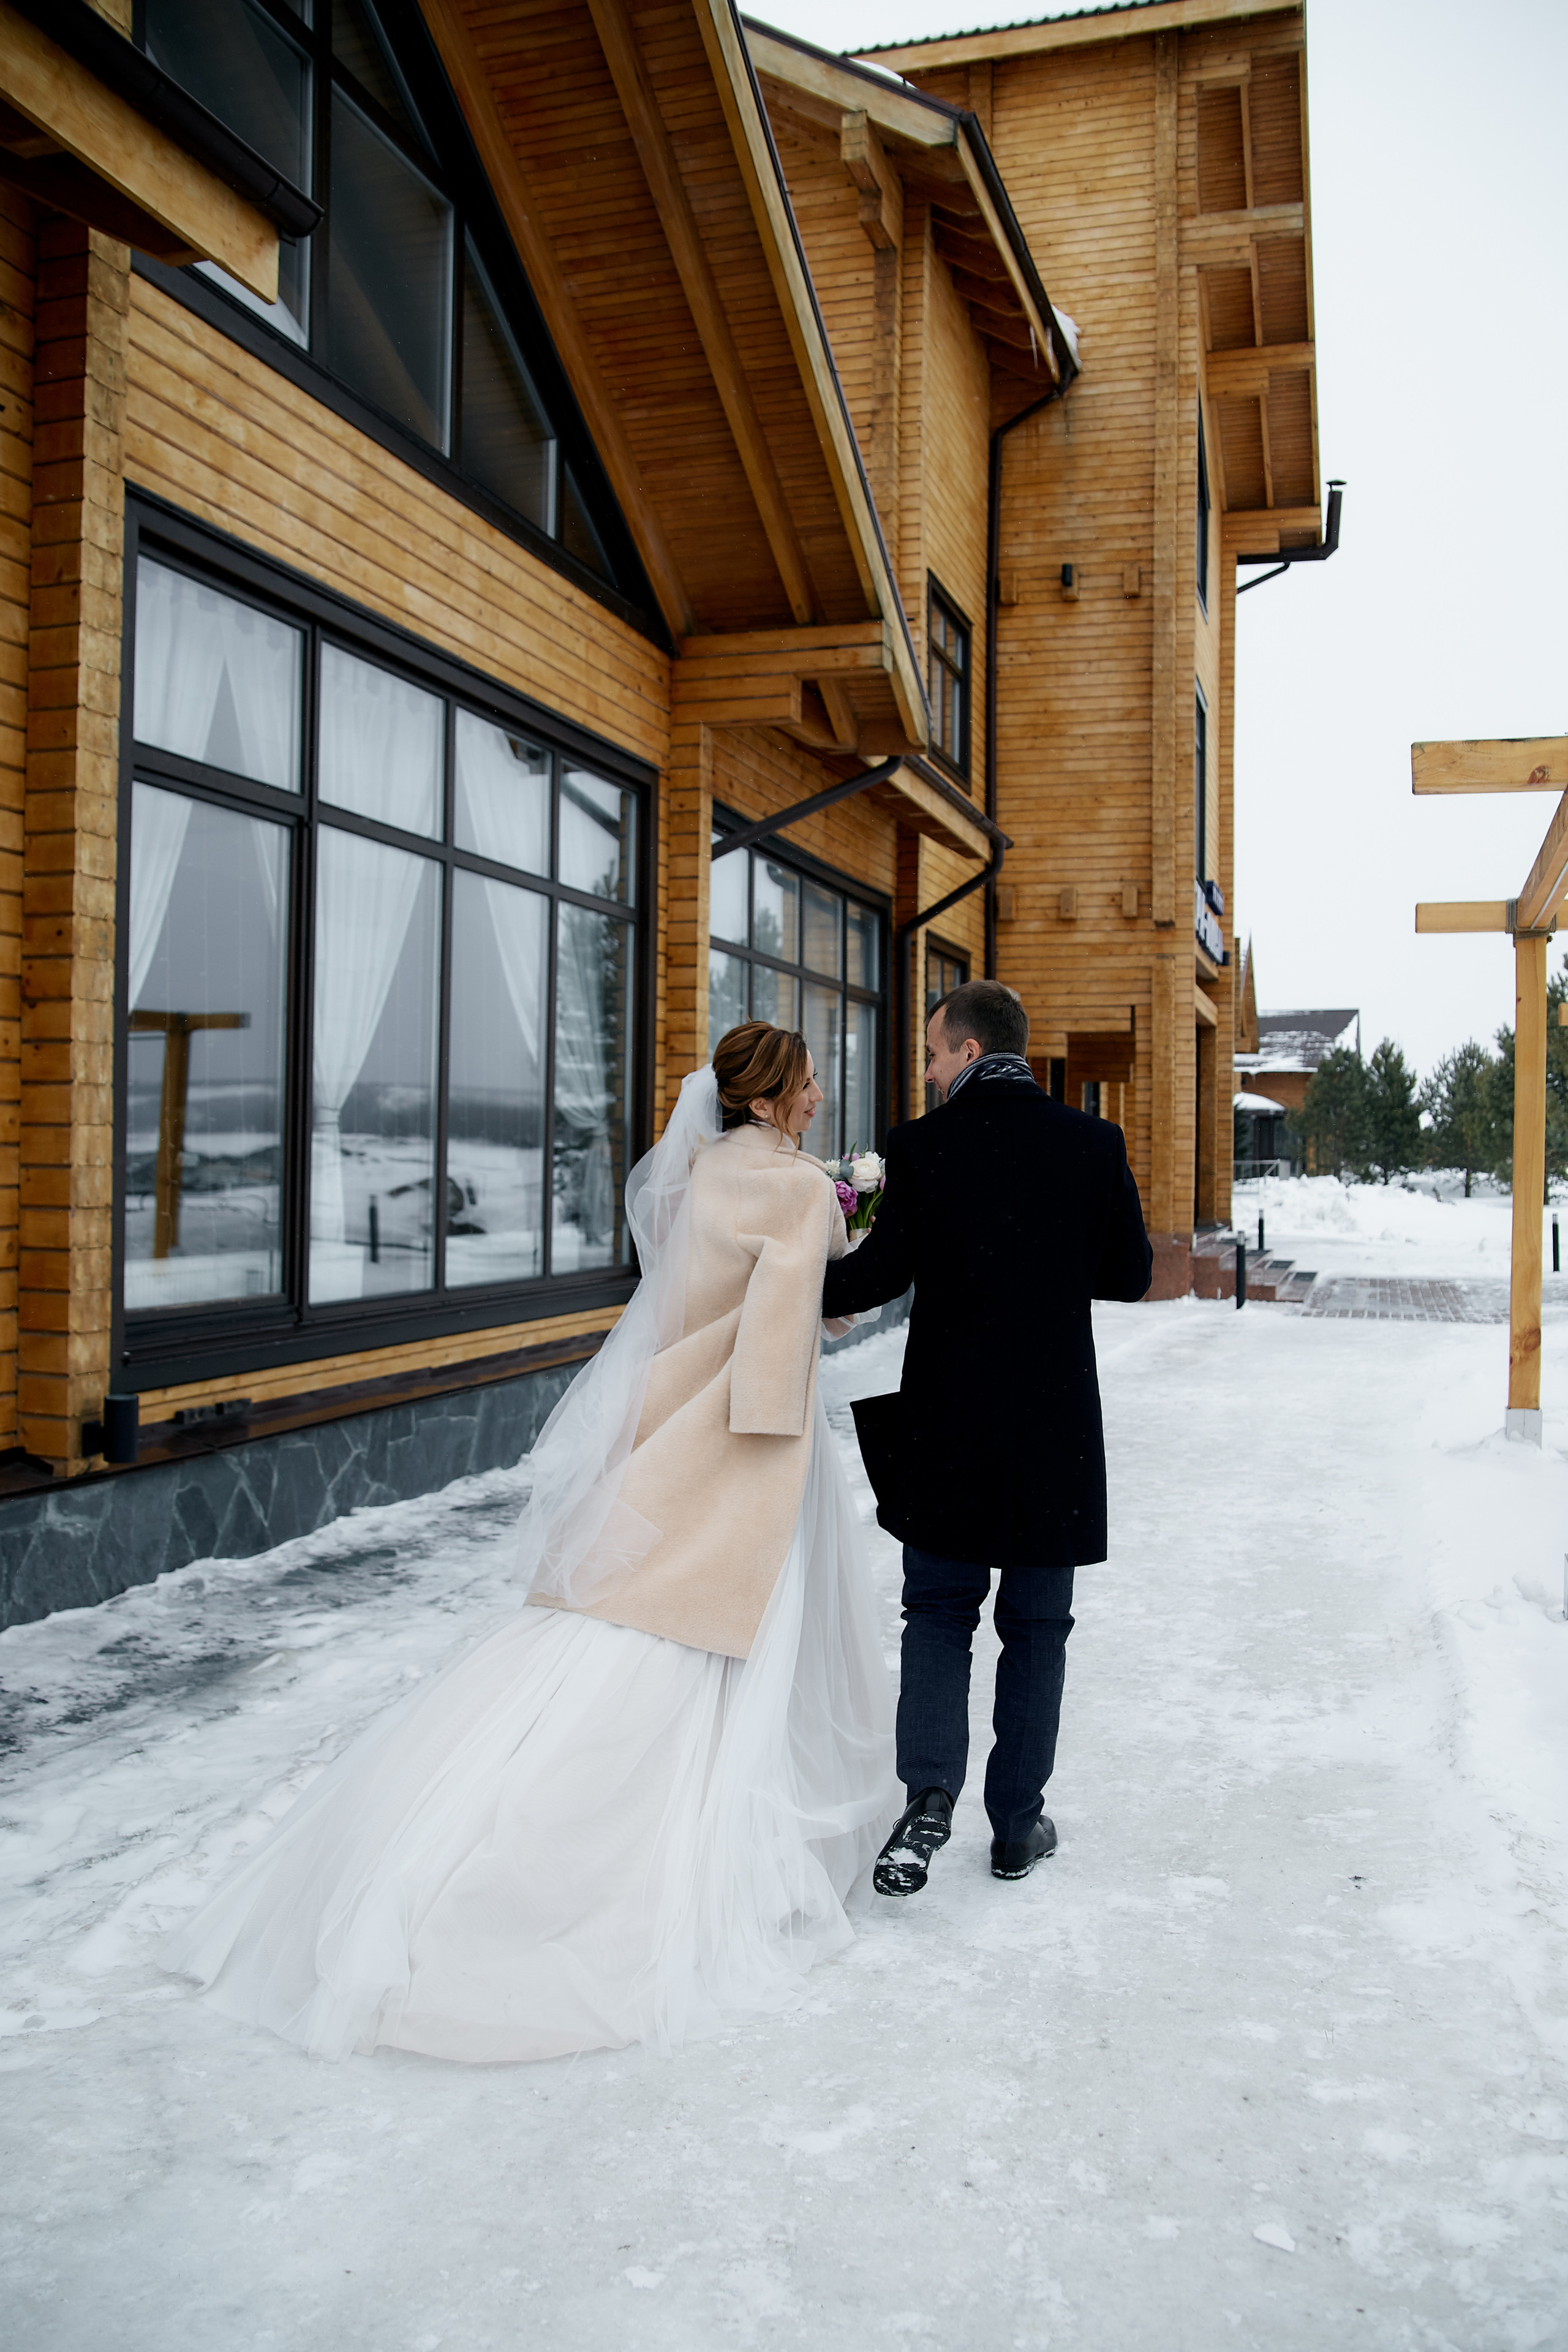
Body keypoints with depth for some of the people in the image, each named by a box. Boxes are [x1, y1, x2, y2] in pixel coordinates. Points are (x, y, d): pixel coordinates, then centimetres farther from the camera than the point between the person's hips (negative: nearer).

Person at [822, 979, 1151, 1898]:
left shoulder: (922, 1144, -9)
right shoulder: (1094, 1143, -3)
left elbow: (882, 1272, -12)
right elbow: (1132, 1273, 3)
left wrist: (808, 1289, 6)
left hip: (948, 1427, -1)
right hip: (1057, 1432, 2)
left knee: (939, 1615, 14)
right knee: (1035, 1630, 14)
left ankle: (930, 1796, -1)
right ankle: (1018, 1824, 23)